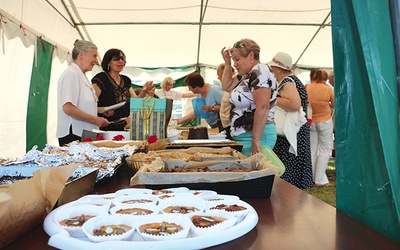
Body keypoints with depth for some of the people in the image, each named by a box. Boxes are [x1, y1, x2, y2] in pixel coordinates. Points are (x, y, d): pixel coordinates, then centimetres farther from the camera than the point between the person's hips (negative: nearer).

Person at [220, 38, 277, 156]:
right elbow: (226, 86, 20)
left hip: (256, 135, -9)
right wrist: (227, 63, 12)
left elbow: (263, 108, -23)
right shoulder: (246, 74, 15)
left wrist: (255, 141, -24)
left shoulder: (259, 71, -14)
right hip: (243, 137, 9)